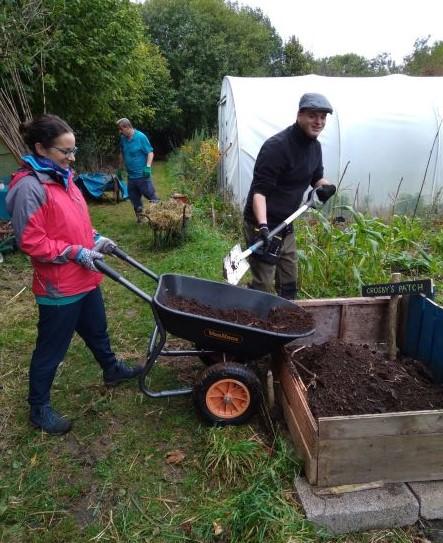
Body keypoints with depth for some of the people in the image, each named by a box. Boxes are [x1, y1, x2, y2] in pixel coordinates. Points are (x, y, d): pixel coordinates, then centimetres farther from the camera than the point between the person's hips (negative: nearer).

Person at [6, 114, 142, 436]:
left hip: (84, 278, 9)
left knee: (97, 330, 27)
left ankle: (112, 370, 50)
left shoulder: (62, 177, 8)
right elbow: (31, 242, -22)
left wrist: (96, 239, 1)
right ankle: (39, 408, 29)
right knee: (51, 349, 9)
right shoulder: (29, 187, -20)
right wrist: (77, 253, -22)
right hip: (58, 287, -8)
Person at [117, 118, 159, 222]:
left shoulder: (140, 137, -12)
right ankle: (139, 217, 27)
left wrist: (148, 166, -22)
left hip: (142, 175, -6)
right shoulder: (123, 138, 6)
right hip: (130, 175, 6)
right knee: (134, 198, 13)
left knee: (151, 196, -2)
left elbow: (150, 152, -11)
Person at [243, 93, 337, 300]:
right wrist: (263, 226, -37)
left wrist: (324, 186, -4)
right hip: (263, 224, -9)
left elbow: (317, 176, 21)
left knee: (289, 284, 16)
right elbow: (259, 190, -25)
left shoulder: (315, 146, 7)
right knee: (263, 285, -7)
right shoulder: (277, 146, -19)